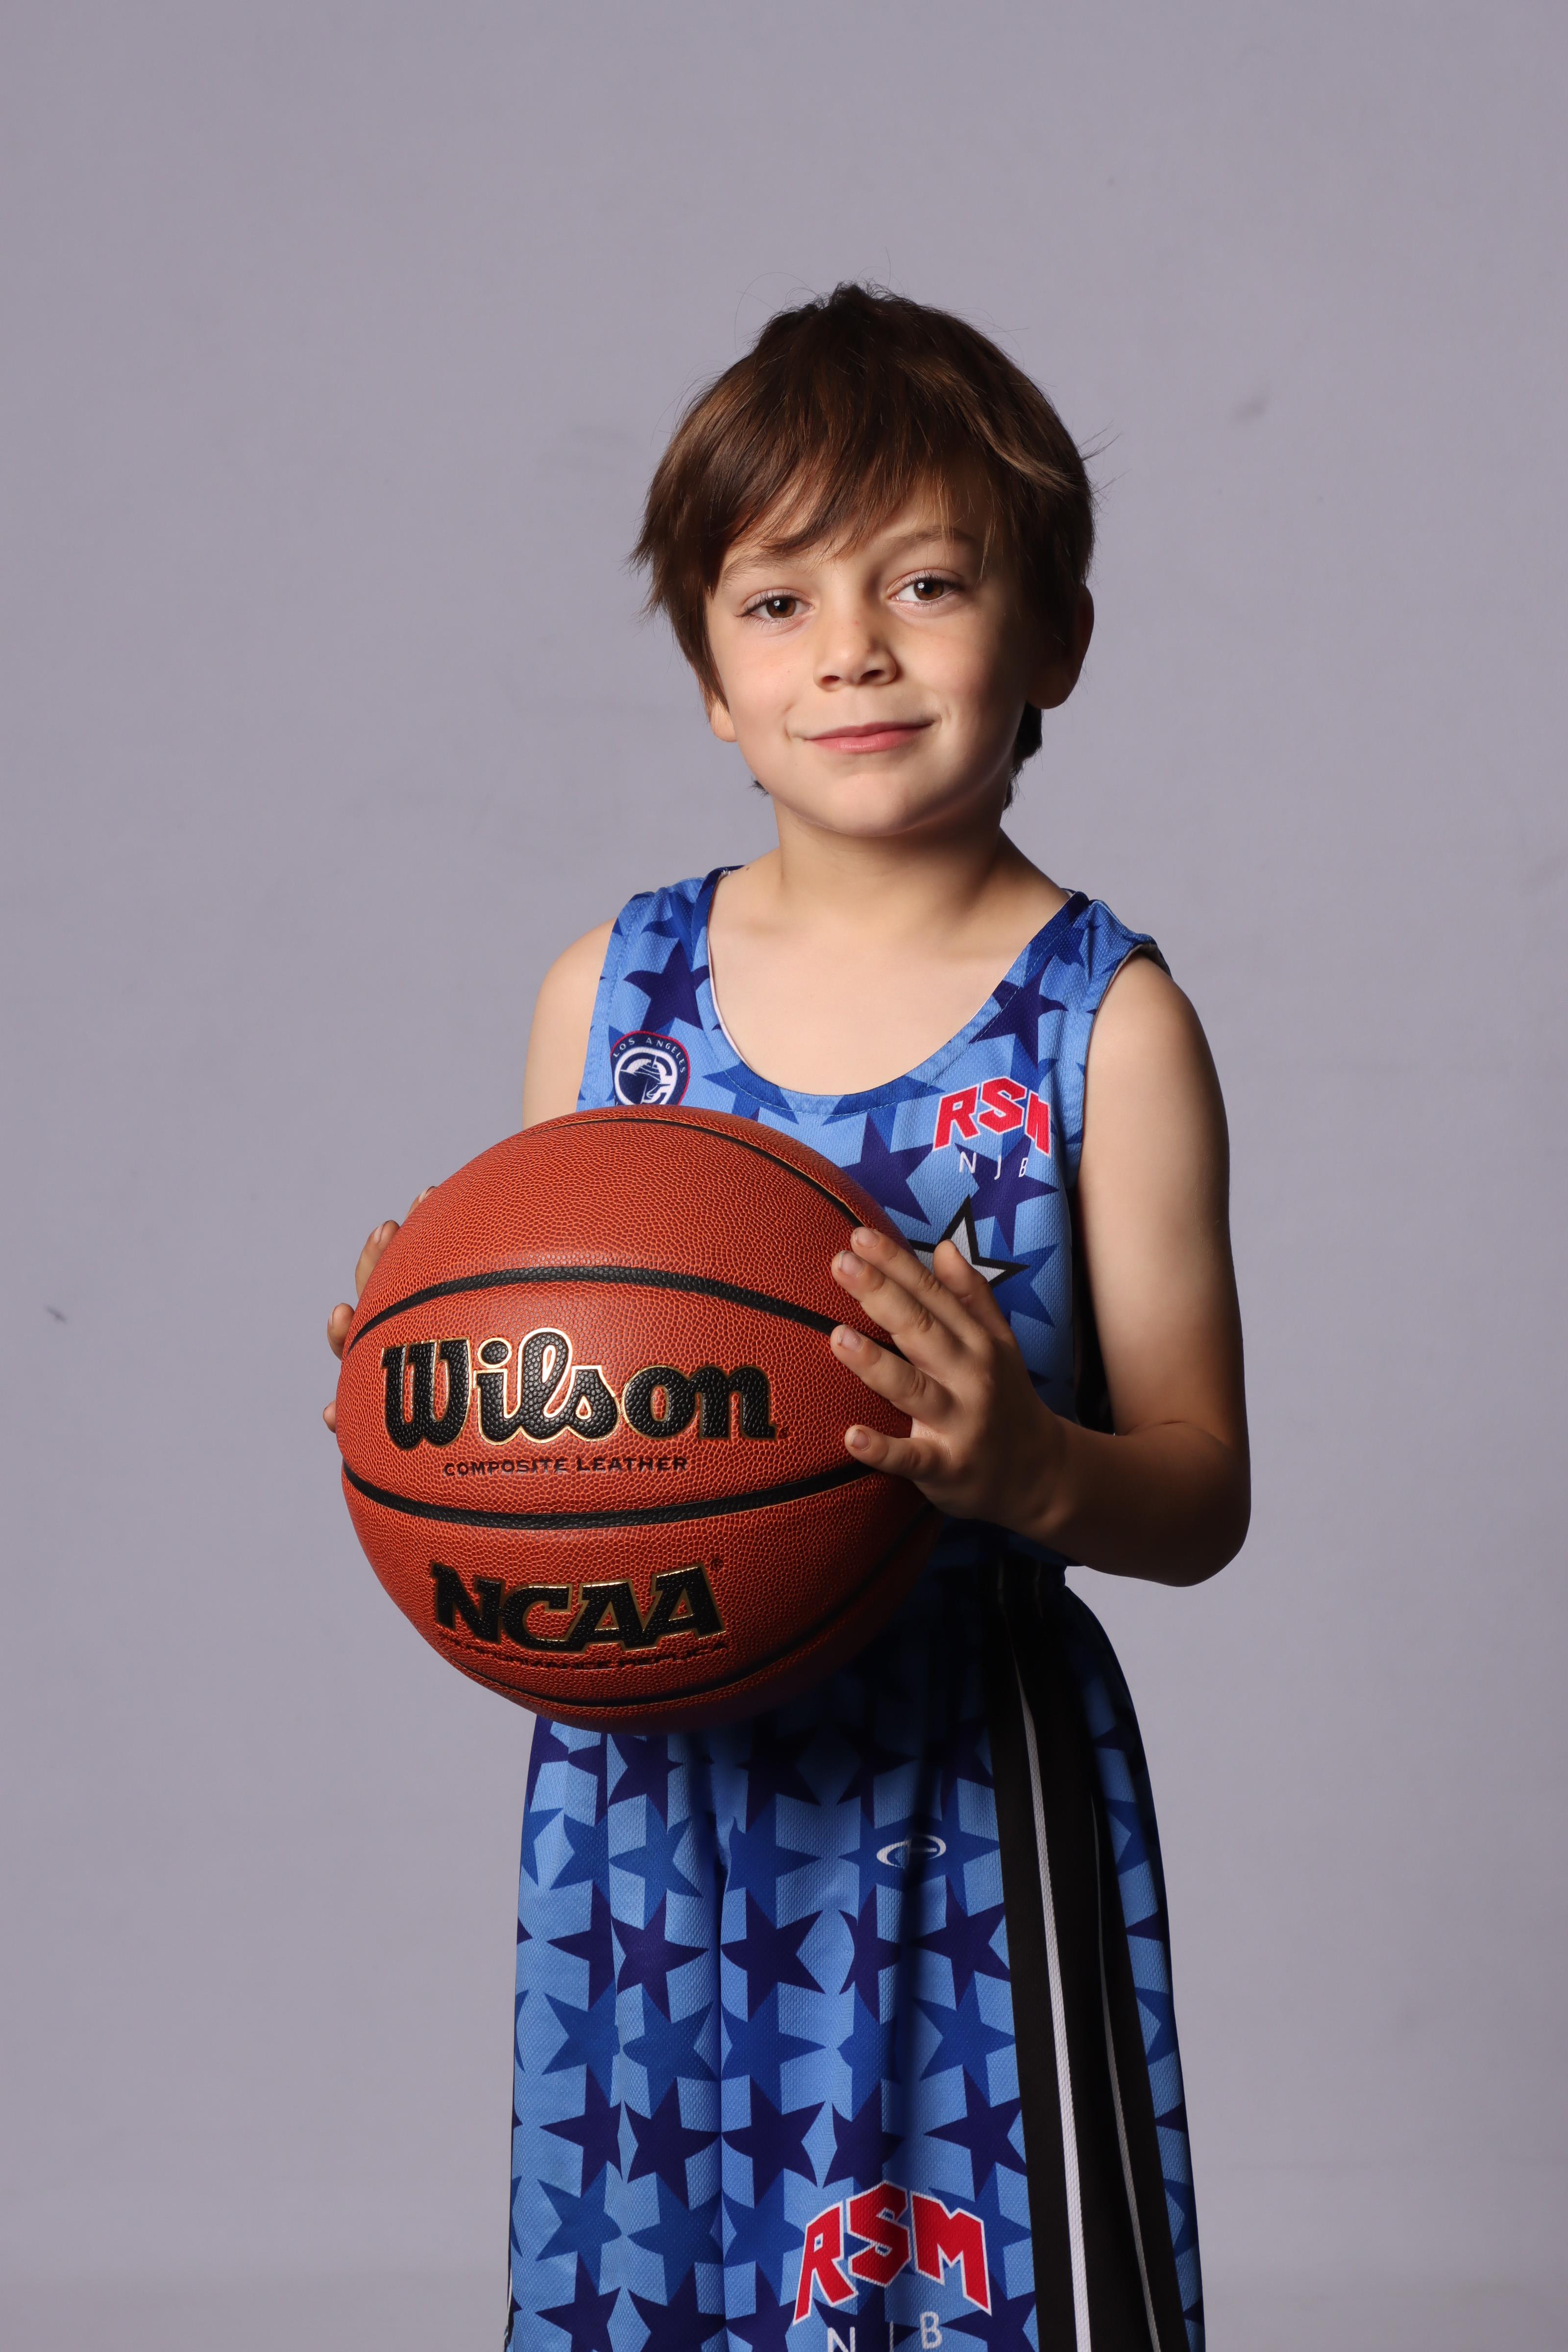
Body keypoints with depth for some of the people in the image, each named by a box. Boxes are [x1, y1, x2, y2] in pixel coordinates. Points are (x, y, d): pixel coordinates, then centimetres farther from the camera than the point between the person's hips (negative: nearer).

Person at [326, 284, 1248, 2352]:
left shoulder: (1103, 1022, -7)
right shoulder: (612, 989, 3)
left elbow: (1202, 1497, -6)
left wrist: (1028, 1466, -25)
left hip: (966, 1803, -3)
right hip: (648, 1780, 3)